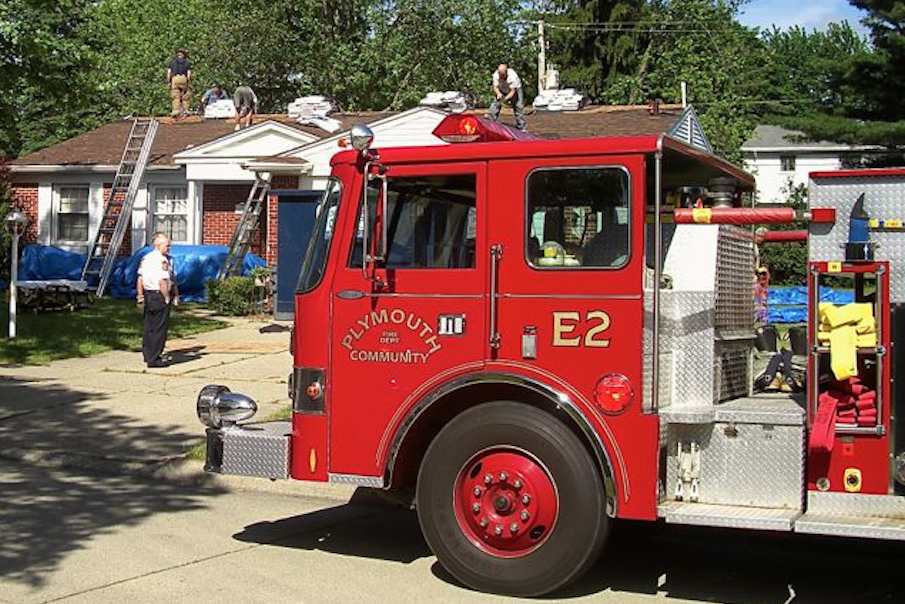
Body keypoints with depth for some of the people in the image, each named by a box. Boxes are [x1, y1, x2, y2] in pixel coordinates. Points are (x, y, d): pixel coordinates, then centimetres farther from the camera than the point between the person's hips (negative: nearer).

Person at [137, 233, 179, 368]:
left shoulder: (145, 258, 11)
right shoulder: (162, 260, -16)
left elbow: (140, 279, 13)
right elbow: (163, 282, -21)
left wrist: (140, 296, 17)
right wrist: (167, 298, -12)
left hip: (148, 295, 9)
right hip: (160, 296, -9)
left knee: (149, 327, 18)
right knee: (159, 328, -2)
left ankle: (147, 355, 28)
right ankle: (154, 359, -1)